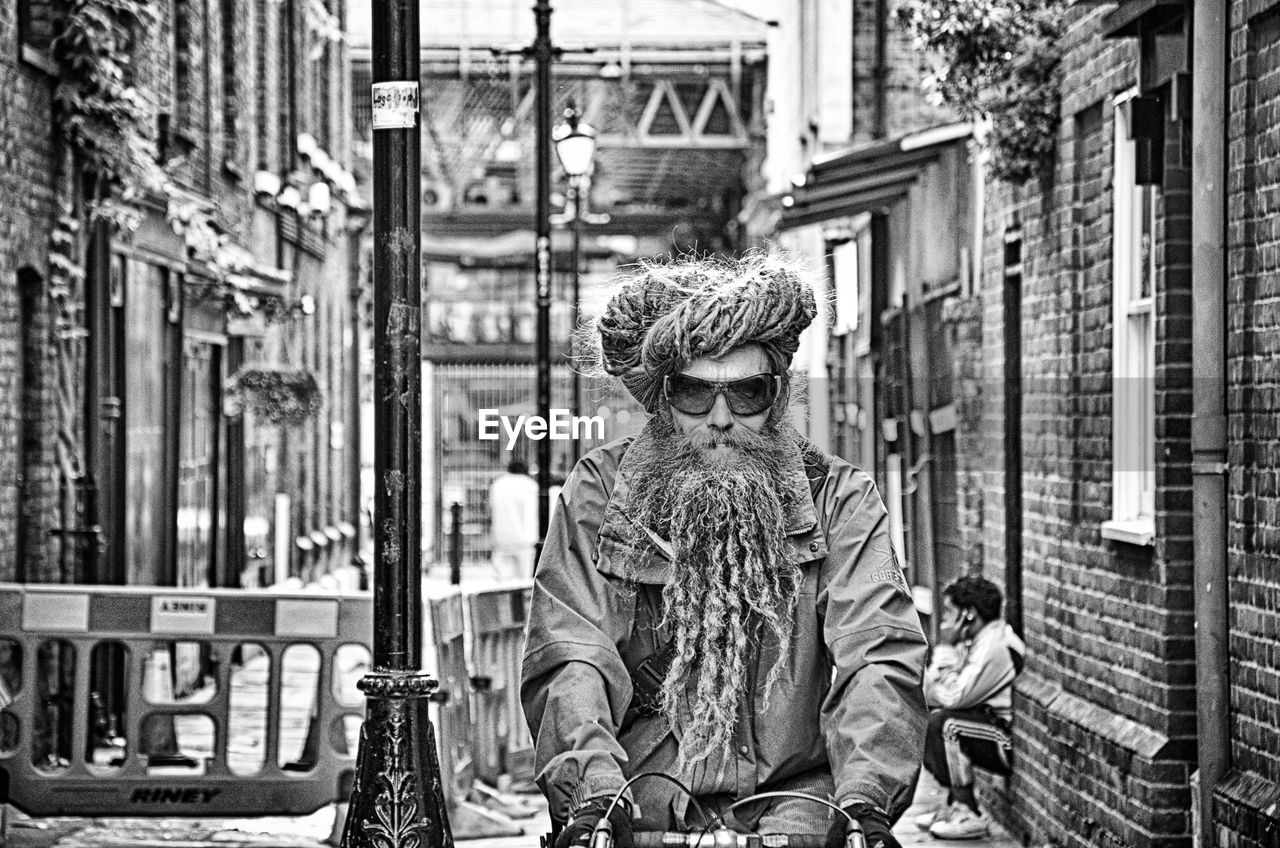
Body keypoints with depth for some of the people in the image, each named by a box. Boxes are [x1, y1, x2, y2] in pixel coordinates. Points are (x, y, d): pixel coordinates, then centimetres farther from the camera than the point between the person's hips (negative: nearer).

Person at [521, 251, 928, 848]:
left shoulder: (839, 501, 5)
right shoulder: (598, 494, 6)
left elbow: (881, 660, -8)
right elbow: (569, 661, -5)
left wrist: (864, 798, -26)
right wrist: (594, 789, -24)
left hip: (790, 791, 0)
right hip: (647, 790, 1)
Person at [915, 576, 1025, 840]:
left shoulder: (995, 648, -20)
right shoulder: (975, 641, 11)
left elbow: (954, 697, -24)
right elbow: (930, 694, 12)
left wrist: (946, 648, -16)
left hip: (1010, 745, -10)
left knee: (944, 722, -26)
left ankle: (969, 816, -19)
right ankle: (955, 804, 10)